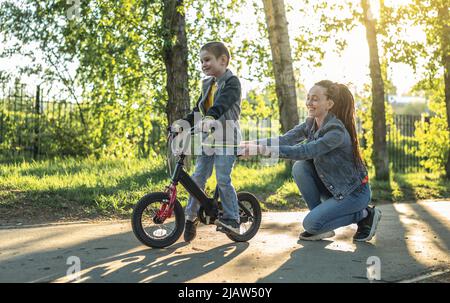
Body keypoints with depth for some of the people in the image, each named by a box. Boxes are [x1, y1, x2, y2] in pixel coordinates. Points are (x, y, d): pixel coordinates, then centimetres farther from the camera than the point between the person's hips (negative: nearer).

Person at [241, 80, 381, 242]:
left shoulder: (336, 131, -26)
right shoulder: (310, 123, -2)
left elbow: (303, 151, -34)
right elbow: (285, 139, -14)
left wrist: (265, 149, -39)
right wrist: (253, 143, -29)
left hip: (355, 191, -8)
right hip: (331, 186, 8)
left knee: (311, 223, -18)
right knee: (300, 167, -13)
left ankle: (365, 214, 2)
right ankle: (320, 226, 0)